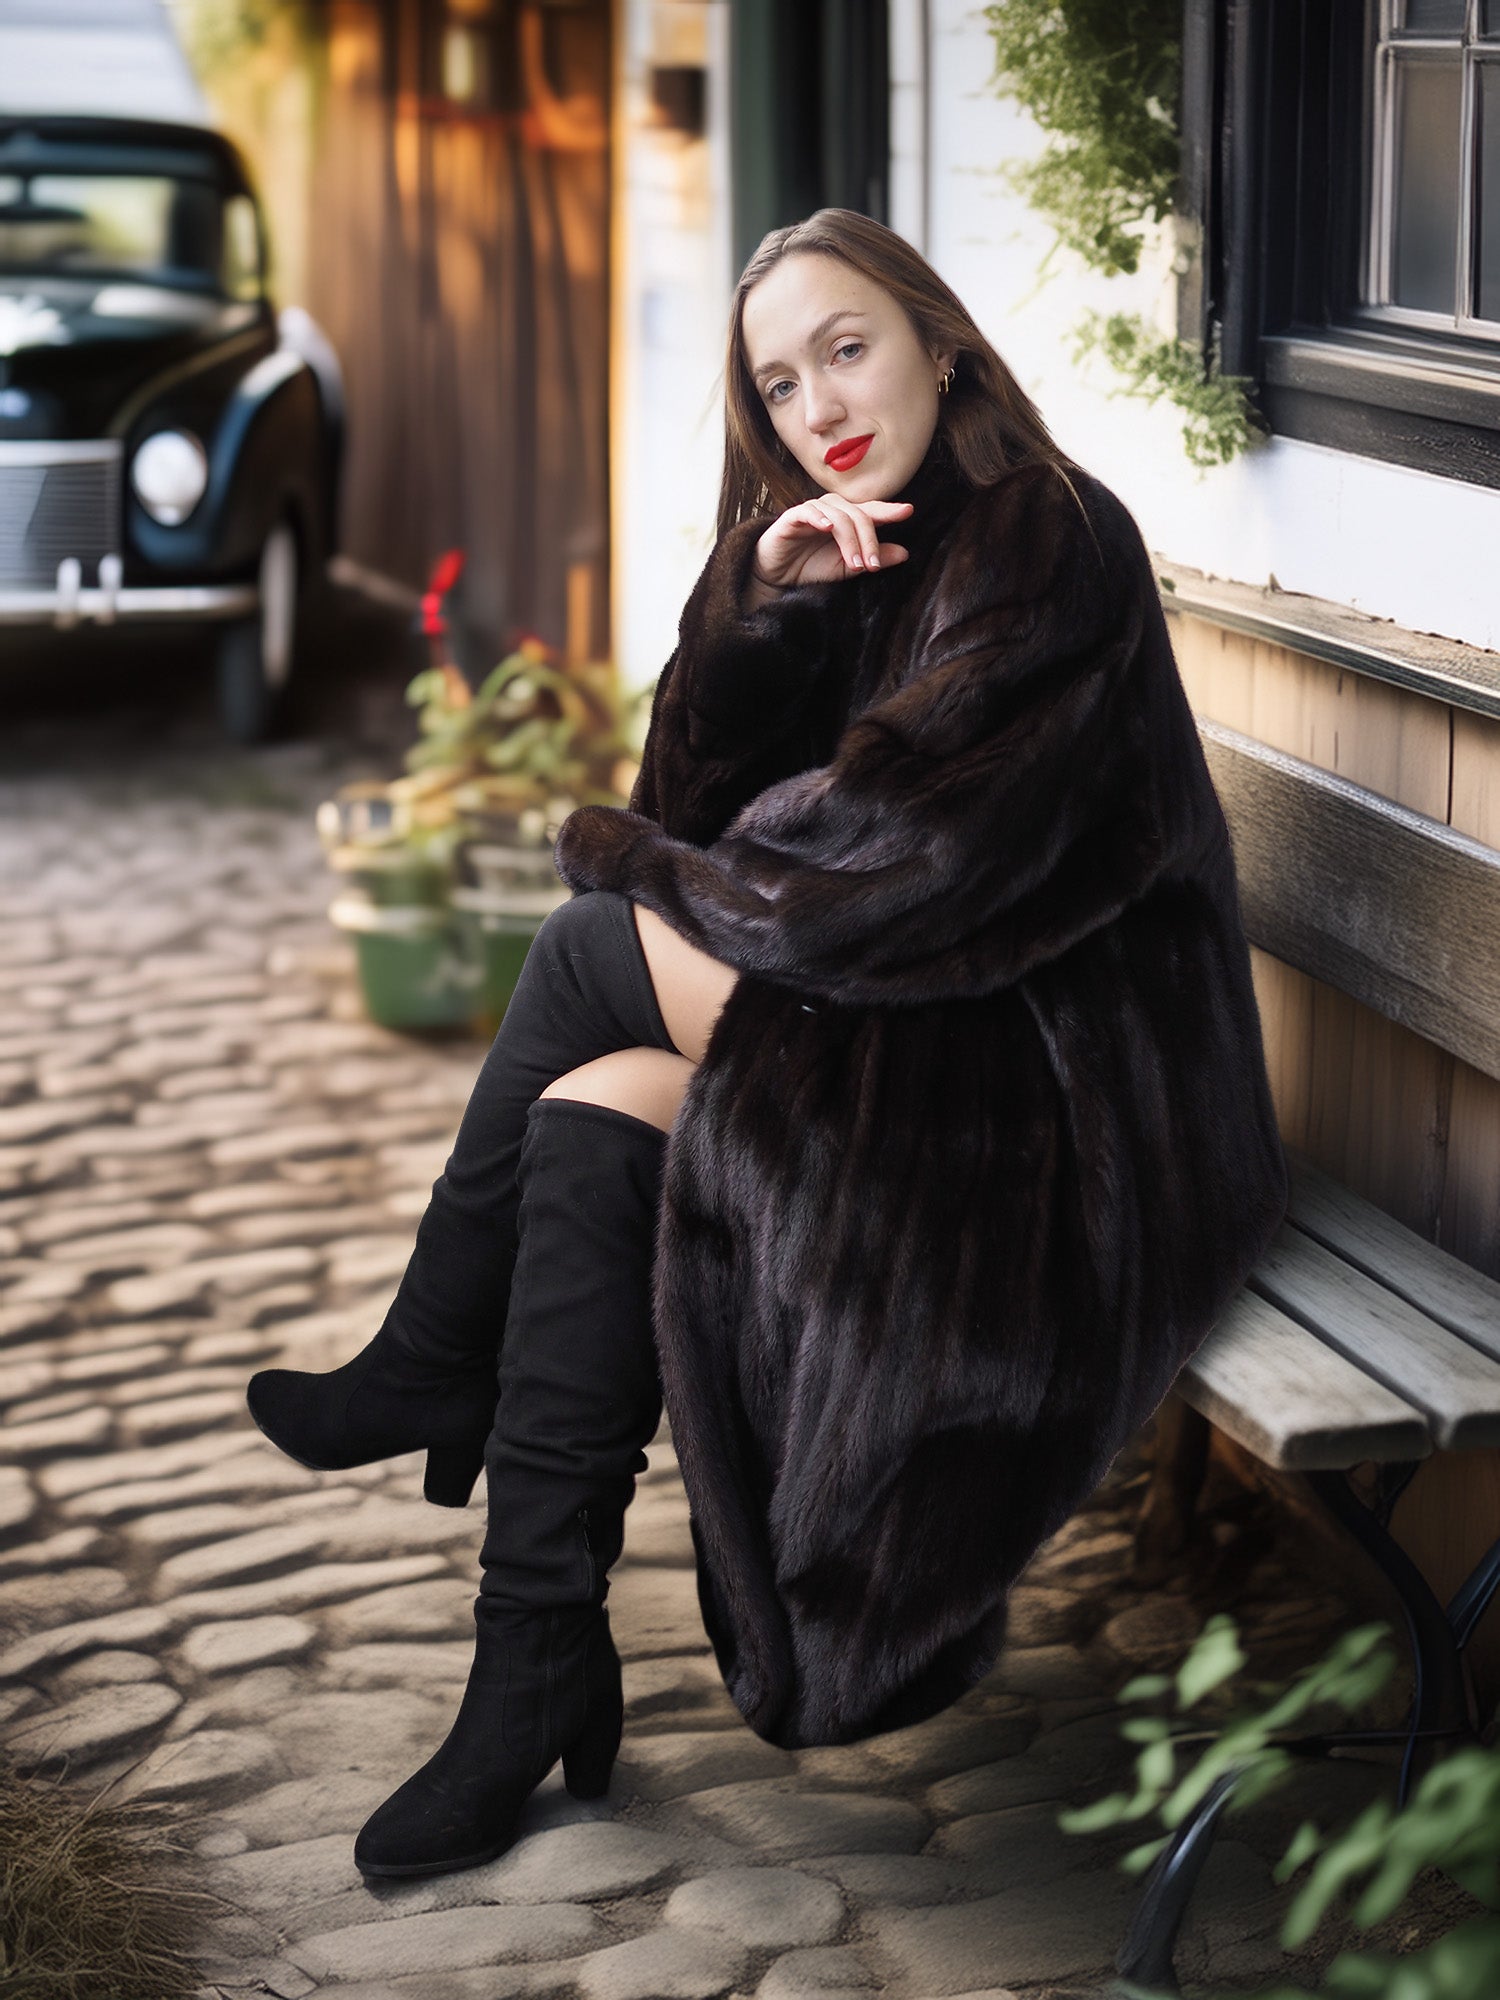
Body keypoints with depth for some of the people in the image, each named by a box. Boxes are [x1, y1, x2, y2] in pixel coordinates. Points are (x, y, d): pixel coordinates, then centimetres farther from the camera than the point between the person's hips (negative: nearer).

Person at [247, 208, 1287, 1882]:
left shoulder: (1048, 544, -14)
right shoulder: (840, 553, 13)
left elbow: (889, 842, -20)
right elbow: (699, 801, 5)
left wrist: (622, 859, -5)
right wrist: (765, 606, -11)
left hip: (1066, 1090, -8)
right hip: (915, 1012, 8)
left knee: (590, 953, -16)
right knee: (590, 1122, -13)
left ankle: (430, 1366, 2)